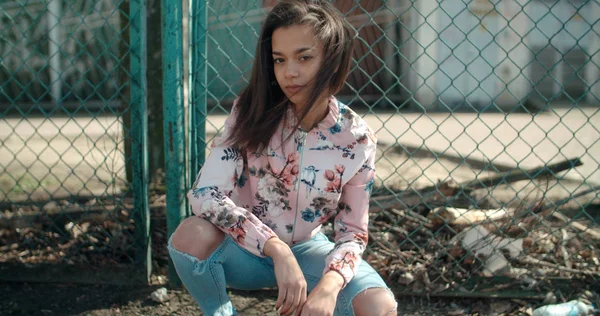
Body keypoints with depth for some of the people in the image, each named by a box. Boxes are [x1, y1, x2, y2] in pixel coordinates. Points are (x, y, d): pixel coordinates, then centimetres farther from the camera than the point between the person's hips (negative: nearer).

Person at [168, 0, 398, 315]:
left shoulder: (356, 139, -13)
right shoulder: (251, 112, -16)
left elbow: (353, 232, -8)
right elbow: (205, 194, -25)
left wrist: (329, 284, -30)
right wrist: (276, 249, -35)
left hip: (305, 250, 1)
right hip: (245, 248, 0)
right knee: (193, 234, -34)